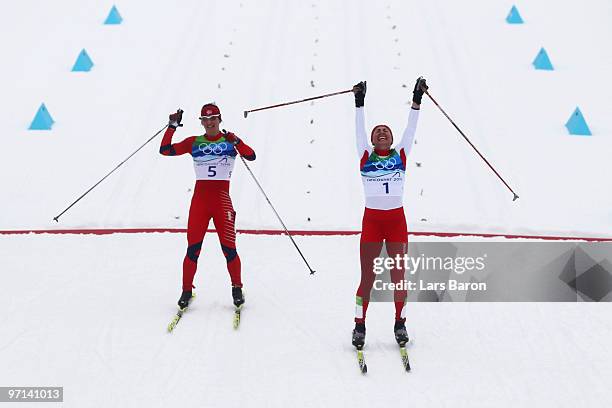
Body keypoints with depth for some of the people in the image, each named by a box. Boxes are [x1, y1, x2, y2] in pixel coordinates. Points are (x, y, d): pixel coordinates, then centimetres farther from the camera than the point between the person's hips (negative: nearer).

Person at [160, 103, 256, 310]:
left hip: (222, 198, -1)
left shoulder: (230, 140, 7)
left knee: (229, 247, -4)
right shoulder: (194, 142, 11)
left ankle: (237, 289, 14)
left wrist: (236, 141, -22)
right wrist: (172, 126, -1)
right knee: (193, 248, -2)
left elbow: (251, 156, -8)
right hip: (200, 197, 1)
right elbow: (165, 150, 6)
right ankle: (187, 290, 10)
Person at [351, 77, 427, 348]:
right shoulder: (365, 155, 7)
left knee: (398, 275, 7)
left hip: (397, 220, 1)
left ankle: (400, 323, 19)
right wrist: (359, 102, -7)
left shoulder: (400, 155, 9)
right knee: (367, 277, 1)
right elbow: (359, 128, 1)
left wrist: (417, 100, -1)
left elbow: (411, 128, 5)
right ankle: (360, 325, 10)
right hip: (371, 220, -1)